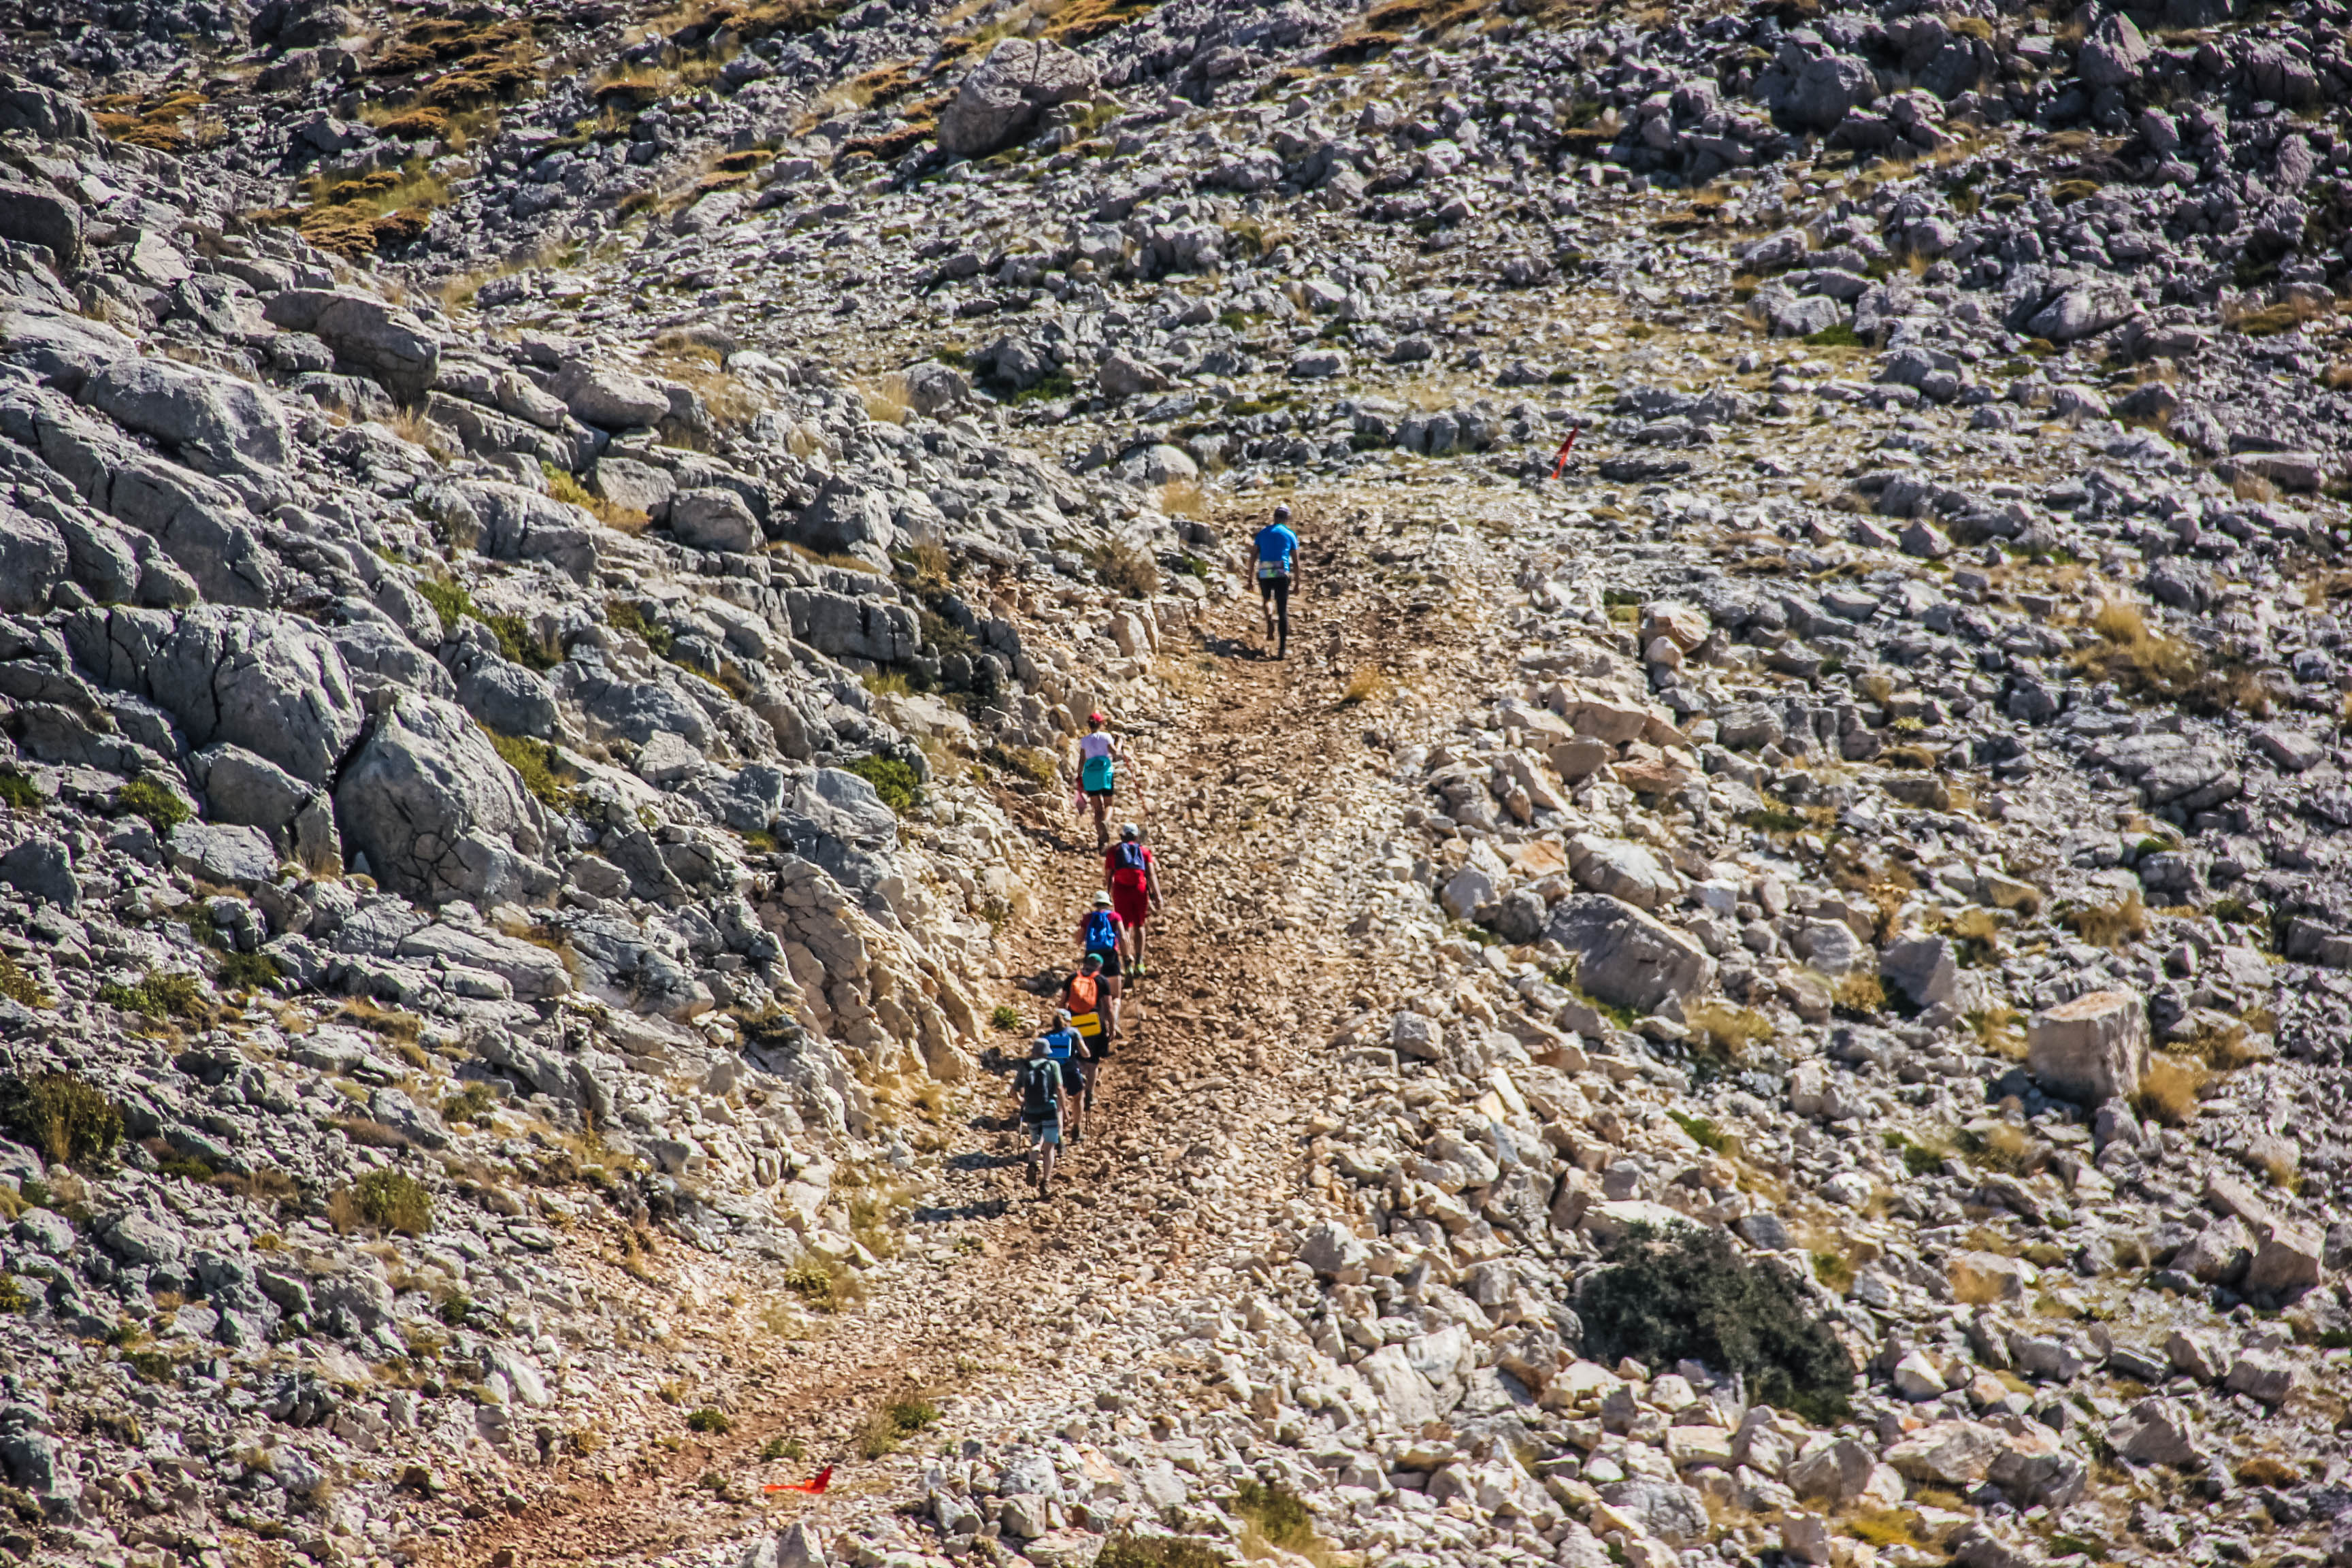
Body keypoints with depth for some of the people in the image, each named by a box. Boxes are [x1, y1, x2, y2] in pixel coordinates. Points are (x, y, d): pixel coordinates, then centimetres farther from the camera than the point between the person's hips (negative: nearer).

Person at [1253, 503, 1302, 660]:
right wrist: (1297, 582, 13)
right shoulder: (1290, 535, 5)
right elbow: (1296, 561, 5)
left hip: (1264, 574, 2)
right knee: (1283, 611, 2)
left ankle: (1269, 620, 0)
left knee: (1266, 600, 31)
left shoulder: (1263, 533, 10)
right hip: (1282, 574, -2)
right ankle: (1282, 647, -5)